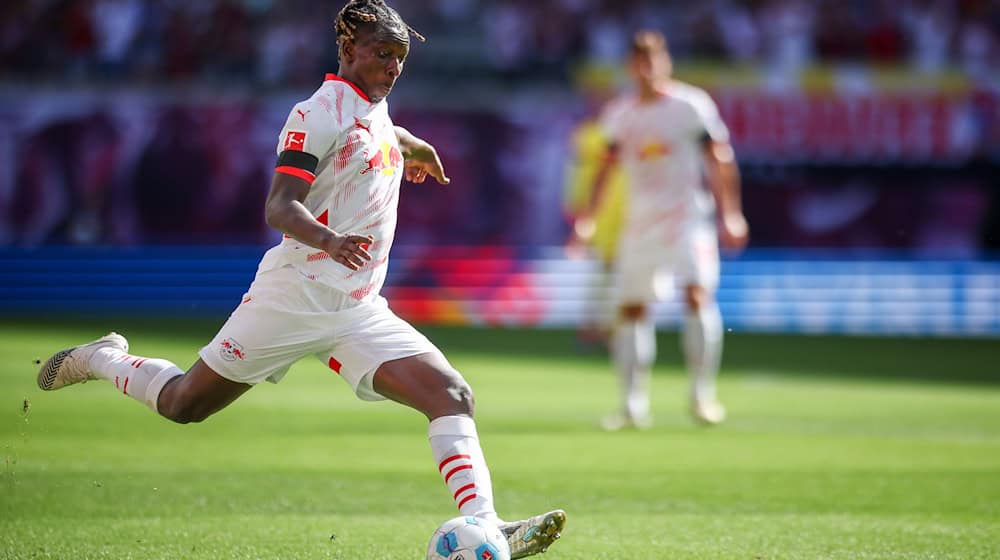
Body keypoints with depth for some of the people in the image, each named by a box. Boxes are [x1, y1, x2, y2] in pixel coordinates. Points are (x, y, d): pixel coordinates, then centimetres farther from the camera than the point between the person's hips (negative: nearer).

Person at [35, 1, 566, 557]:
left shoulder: (375, 108, 15)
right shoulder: (319, 113, -10)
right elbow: (279, 206, -21)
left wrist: (414, 147, 58)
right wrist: (329, 240, -40)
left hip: (360, 311, 7)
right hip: (295, 296, -7)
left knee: (453, 395, -14)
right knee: (184, 405, 5)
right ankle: (103, 359, 34)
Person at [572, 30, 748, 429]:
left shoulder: (691, 105, -5)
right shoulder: (619, 115, 8)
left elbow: (719, 160, -5)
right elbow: (608, 165, 17)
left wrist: (730, 214, -10)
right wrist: (588, 217, 12)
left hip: (688, 215, -4)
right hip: (639, 222, 4)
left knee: (698, 294, -21)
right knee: (631, 309, 2)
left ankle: (702, 395, -15)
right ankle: (633, 406, 10)